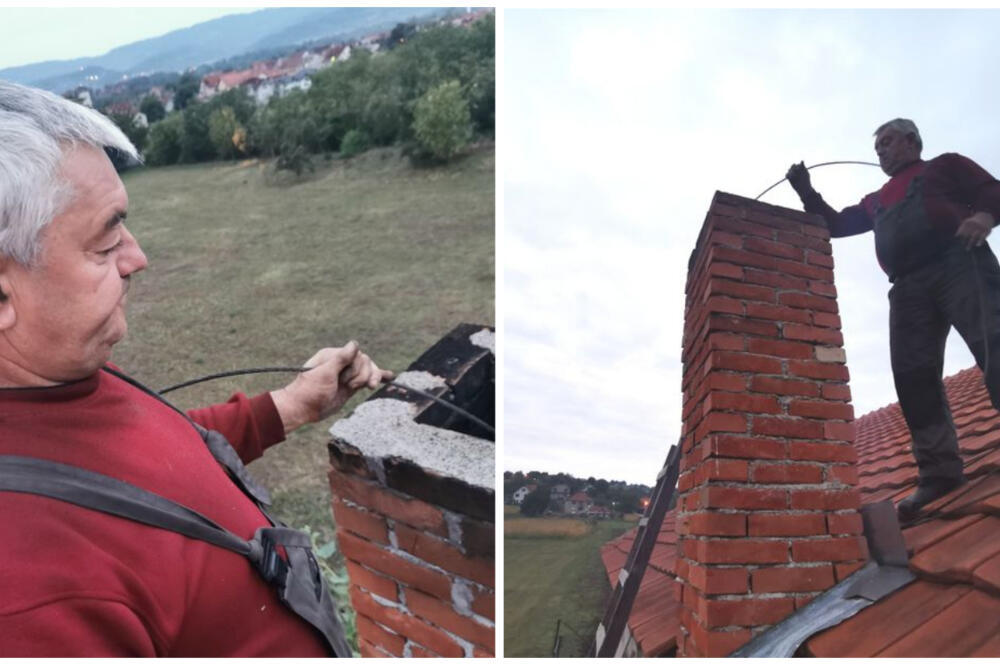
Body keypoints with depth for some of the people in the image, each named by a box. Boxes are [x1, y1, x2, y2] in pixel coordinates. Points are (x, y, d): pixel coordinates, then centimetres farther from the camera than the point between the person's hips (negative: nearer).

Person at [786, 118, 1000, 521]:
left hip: (958, 262, -5)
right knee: (912, 376, -9)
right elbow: (834, 225, 36)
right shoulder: (875, 202, 35)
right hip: (908, 287, 5)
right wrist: (805, 190, 25)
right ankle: (939, 472, -11)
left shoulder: (944, 166, 21)